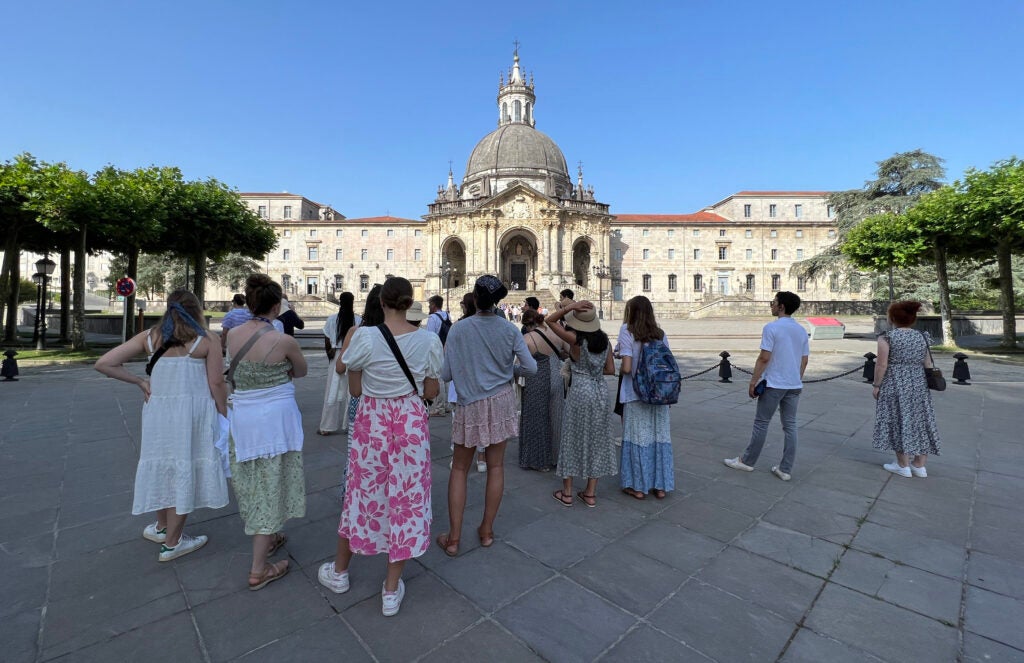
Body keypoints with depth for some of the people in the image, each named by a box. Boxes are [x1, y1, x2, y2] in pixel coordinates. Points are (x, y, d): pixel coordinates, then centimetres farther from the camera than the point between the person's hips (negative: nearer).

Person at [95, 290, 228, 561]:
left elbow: (103, 363, 1)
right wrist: (224, 416, 1)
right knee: (185, 470, 9)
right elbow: (216, 383, -9)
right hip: (192, 411, -4)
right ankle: (172, 542, 24)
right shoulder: (207, 339, -7)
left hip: (158, 409, 4)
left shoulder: (149, 336, 4)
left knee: (164, 465, 22)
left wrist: (139, 381, 7)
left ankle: (162, 527, 43)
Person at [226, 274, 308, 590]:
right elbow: (301, 372, 1)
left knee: (253, 484, 22)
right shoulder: (284, 341, -17)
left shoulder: (233, 335, -1)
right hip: (275, 416, -6)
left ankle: (266, 539, 44)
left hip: (242, 414, 6)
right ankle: (258, 570, 16)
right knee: (271, 487, 6)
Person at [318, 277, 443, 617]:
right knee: (406, 498, 13)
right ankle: (392, 590, 28)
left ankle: (339, 571, 45)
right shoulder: (428, 340, -9)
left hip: (371, 422, 0)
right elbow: (431, 392, -2)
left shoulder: (365, 336, -14)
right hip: (411, 422, 1)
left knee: (363, 492, 20)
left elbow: (355, 388, -4)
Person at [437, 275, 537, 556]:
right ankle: (487, 530, 28)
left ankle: (453, 538, 18)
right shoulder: (509, 330, -7)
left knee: (459, 469, 13)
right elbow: (531, 367, -6)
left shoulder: (458, 329, -12)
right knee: (496, 467, 14)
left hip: (470, 405, -1)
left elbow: (446, 373, -11)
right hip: (500, 401, 2)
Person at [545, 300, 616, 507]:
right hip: (601, 391, 5)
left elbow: (550, 321, -8)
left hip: (580, 391, -5)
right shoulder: (604, 339, 0)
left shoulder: (575, 339, -14)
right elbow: (611, 370, 3)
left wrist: (569, 307, -17)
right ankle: (590, 493, 22)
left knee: (573, 438, 9)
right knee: (596, 440, 13)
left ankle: (567, 493, 19)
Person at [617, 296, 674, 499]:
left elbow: (627, 368, -16)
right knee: (659, 437, 11)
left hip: (636, 394, -4)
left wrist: (620, 371, 5)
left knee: (638, 438, 6)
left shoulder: (627, 331, -10)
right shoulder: (660, 334, 4)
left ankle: (638, 486, 17)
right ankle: (660, 486, 22)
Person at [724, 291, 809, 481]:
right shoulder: (802, 330, 8)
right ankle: (785, 469, 14)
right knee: (790, 426, 9)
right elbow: (804, 361, 12)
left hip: (773, 385, -6)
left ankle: (747, 461, 16)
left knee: (761, 423, 4)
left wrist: (753, 382, -10)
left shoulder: (771, 328, -14)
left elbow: (764, 358, -17)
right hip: (794, 386, 6)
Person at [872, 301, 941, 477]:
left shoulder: (887, 337, -11)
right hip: (919, 386, 6)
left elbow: (882, 365, -14)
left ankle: (903, 466, 9)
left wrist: (877, 385, -6)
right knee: (920, 422, 11)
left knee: (899, 423, 2)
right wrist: (922, 383, 21)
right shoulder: (921, 337, 8)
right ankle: (919, 466, 19)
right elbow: (928, 365, 11)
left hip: (895, 387, -6)